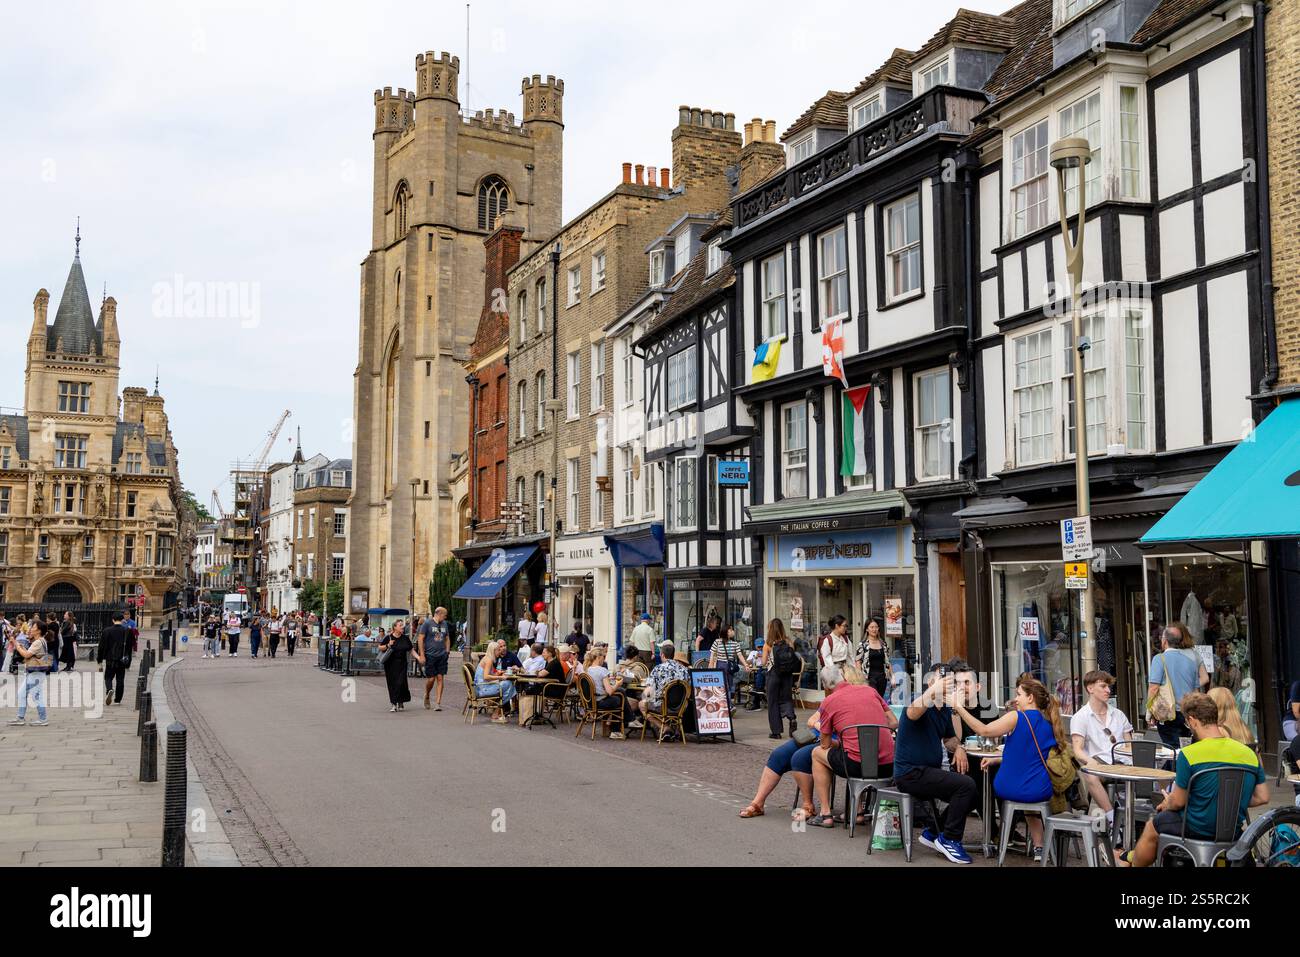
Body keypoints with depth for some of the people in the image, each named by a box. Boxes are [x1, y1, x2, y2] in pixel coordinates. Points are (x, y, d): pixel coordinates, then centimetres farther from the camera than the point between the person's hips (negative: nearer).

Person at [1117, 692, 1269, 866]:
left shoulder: (1189, 754, -20)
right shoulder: (1249, 753, -4)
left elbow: (1178, 802, -13)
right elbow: (1262, 798, 2)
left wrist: (1166, 804, 8)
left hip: (1197, 830, -6)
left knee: (1152, 827, 23)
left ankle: (1131, 861, 46)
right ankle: (1133, 856, 43)